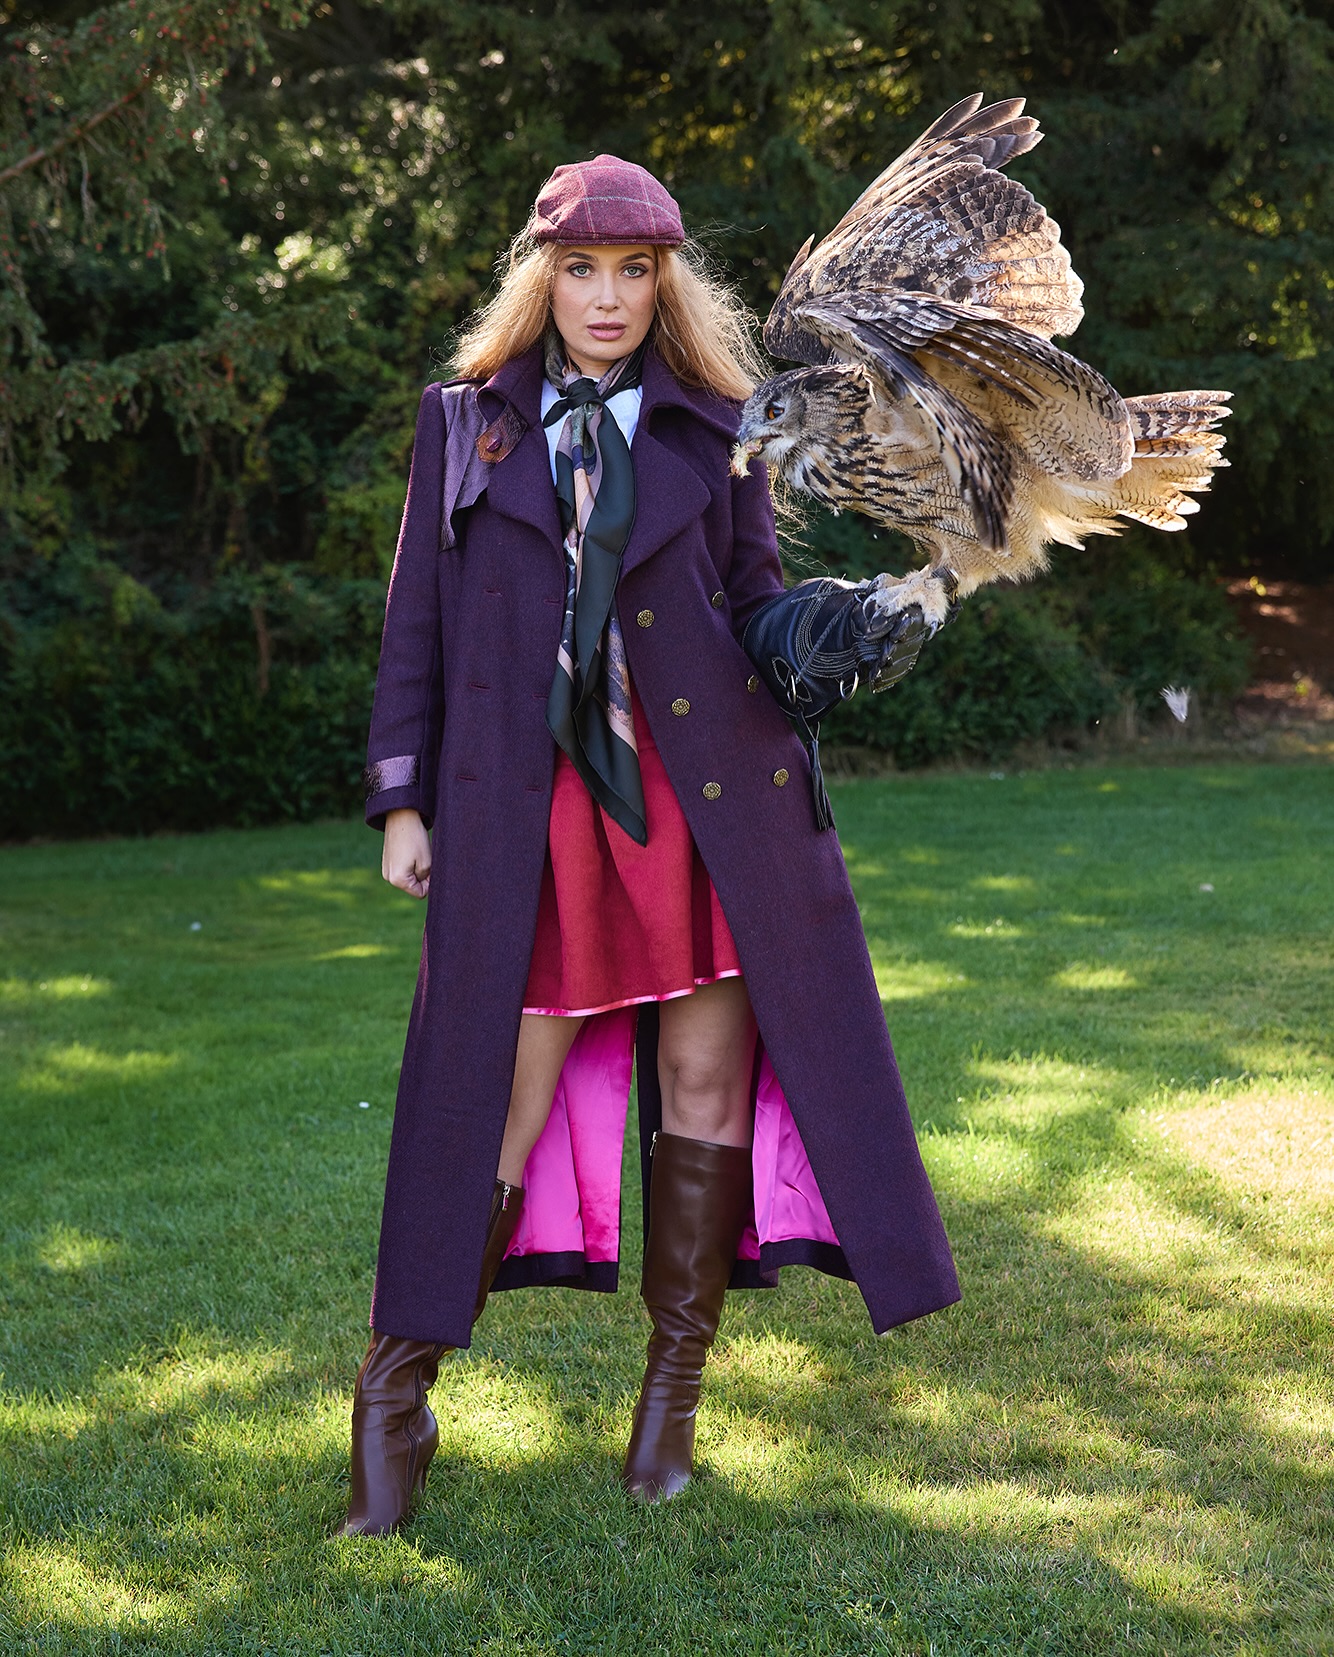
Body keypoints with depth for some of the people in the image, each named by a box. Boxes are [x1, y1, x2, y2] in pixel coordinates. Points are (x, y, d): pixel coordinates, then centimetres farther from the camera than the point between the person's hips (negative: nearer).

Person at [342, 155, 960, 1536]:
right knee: (497, 1100, -3)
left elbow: (755, 599, 14)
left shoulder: (709, 428, 10)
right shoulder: (466, 417, 10)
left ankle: (672, 1400, 18)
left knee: (708, 1079, 2)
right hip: (530, 802, -1)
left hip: (706, 790, 1)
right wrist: (401, 800, 5)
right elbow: (416, 616, 10)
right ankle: (393, 1396, 11)